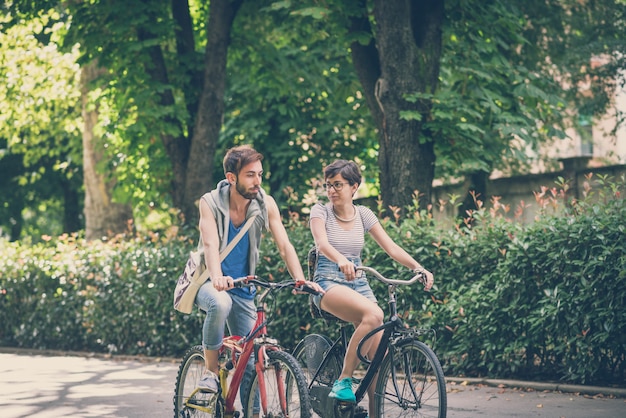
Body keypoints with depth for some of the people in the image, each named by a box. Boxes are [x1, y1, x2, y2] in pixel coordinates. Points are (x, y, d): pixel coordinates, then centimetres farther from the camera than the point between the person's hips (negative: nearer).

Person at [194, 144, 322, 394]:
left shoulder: (266, 204, -9)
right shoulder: (211, 203, -16)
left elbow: (284, 246, -14)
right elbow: (210, 244, -30)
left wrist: (300, 280, -31)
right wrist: (217, 277, -50)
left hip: (243, 289, 3)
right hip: (211, 284, -3)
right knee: (220, 304, -37)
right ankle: (211, 371, -20)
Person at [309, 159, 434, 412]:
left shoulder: (363, 215, 9)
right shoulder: (320, 211, -2)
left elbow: (391, 248, 2)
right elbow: (322, 243, -21)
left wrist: (418, 267, -15)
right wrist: (341, 260, -43)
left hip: (358, 283, 4)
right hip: (329, 283, -4)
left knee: (379, 352, -12)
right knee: (373, 314, -35)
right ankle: (344, 380, -26)